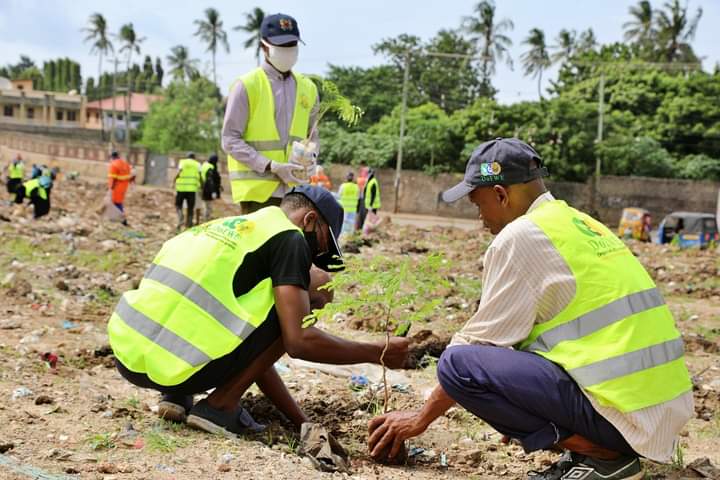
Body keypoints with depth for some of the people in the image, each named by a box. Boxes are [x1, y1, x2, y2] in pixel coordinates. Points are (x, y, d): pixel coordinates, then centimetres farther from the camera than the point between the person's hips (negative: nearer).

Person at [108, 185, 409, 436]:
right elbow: (298, 341, -10)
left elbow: (253, 348, 29)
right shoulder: (289, 238, 2)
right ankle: (219, 406, 2)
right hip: (171, 366, -9)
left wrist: (302, 422, 29)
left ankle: (176, 396, 13)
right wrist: (378, 353, 5)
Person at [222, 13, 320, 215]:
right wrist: (272, 167, -17)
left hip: (294, 191, 5)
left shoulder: (307, 88, 12)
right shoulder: (247, 86, -4)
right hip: (257, 190, -5)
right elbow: (231, 140, -7)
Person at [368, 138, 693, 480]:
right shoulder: (582, 224, 17)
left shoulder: (519, 237, -8)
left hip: (622, 412, -9)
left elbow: (479, 342, -4)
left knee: (458, 363, -11)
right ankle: (606, 446, 11)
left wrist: (422, 417, 8)